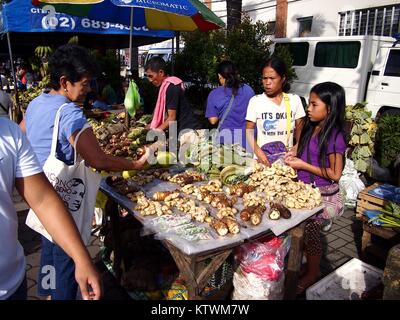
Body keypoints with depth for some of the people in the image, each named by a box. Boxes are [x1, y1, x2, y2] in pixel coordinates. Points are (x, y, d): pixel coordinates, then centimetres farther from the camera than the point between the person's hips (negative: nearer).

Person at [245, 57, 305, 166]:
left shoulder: (294, 100, 2)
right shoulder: (255, 101, -3)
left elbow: (300, 132, 7)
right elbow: (248, 131, -3)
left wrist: (297, 149, -8)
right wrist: (258, 151, -17)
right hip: (263, 158, -1)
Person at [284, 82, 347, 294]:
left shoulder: (334, 136, -20)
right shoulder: (311, 128, 4)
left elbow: (335, 174, -19)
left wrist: (303, 165, -20)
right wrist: (295, 156, -2)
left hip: (322, 195, -7)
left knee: (309, 229, 1)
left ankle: (313, 273, 25)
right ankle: (307, 265, 36)